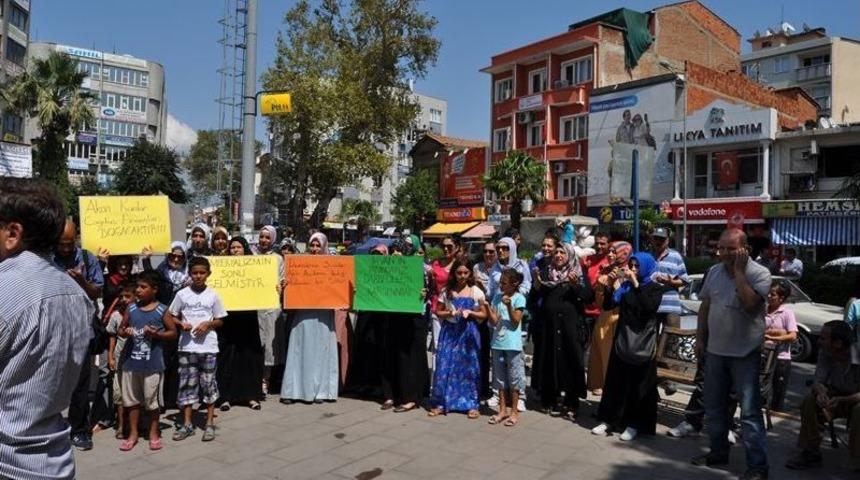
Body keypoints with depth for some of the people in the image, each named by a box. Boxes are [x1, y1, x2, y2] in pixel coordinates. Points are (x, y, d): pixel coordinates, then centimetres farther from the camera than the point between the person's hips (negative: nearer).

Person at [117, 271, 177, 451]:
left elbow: (173, 332, -1)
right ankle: (133, 434, 27)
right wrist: (125, 332, -12)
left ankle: (154, 433, 24)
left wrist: (156, 334, -18)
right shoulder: (131, 308, 2)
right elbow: (120, 330, 11)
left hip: (152, 363, -3)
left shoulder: (161, 310, -7)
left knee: (152, 400, 7)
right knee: (131, 399, 12)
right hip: (131, 361, 3)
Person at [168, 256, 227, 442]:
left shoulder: (213, 295, 2)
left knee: (209, 384, 5)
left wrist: (208, 324, -12)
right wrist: (181, 324, -11)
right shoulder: (182, 294, 2)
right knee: (187, 384, 4)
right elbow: (171, 317, 8)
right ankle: (187, 424, 15)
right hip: (187, 346, 1)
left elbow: (220, 320, 7)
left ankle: (209, 423, 15)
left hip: (208, 347, 0)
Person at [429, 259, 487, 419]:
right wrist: (450, 313, -12)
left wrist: (470, 312, -14)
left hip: (468, 333, -1)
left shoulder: (476, 292, 1)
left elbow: (484, 315, 4)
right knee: (444, 366, -1)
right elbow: (438, 312, 7)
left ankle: (471, 405, 15)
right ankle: (439, 404, 10)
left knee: (468, 367, 3)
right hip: (449, 331, 1)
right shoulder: (447, 291, 3)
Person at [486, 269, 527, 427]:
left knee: (514, 378, 3)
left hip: (512, 344, -5)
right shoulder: (497, 297, 7)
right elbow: (494, 321, 2)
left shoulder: (519, 298, -7)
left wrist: (509, 306, -23)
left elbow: (515, 322, -12)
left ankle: (514, 411, 14)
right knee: (500, 378, 11)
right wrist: (486, 307, -12)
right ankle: (502, 410, 22)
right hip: (498, 343, 5)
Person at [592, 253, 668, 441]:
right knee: (616, 382, 8)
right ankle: (609, 419, 17)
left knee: (639, 386, 4)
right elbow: (607, 305, 0)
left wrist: (636, 284, -21)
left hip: (643, 344, -4)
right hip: (622, 341, 4)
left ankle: (634, 424, 14)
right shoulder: (625, 286, 8)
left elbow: (649, 306, -22)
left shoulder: (655, 288, -2)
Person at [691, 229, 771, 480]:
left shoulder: (759, 273, -12)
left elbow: (749, 304, -27)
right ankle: (718, 451, 31)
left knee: (749, 411, -3)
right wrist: (700, 338, 10)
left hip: (745, 353, -6)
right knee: (714, 406, 16)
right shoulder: (714, 271, 5)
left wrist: (739, 271, -21)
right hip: (715, 350, 6)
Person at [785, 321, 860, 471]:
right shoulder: (824, 353, -12)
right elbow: (818, 381, -13)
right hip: (836, 395, 5)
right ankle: (810, 453, -6)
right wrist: (821, 393, -35)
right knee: (810, 400, -19)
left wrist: (840, 400, -43)